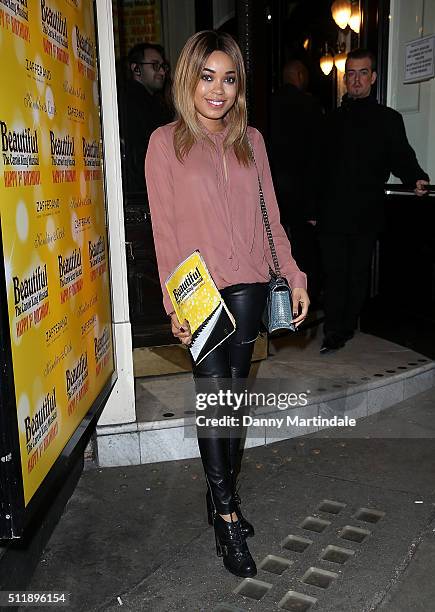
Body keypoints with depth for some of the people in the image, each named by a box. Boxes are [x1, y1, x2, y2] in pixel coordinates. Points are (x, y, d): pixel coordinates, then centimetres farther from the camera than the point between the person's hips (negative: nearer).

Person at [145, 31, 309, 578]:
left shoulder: (250, 140, 10)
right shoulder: (166, 142, -1)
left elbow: (269, 216, 12)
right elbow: (164, 228, -4)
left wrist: (294, 276, 7)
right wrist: (173, 302, -9)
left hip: (248, 285, 4)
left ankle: (222, 495, 27)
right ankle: (227, 517, 10)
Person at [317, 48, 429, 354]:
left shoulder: (388, 119, 7)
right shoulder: (334, 119, 14)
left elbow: (401, 156, 0)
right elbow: (322, 167, 15)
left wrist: (416, 179, -22)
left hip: (367, 215, -2)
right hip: (332, 213, 2)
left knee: (358, 274, 6)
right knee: (334, 273, -1)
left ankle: (345, 327, 18)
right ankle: (335, 331, 5)